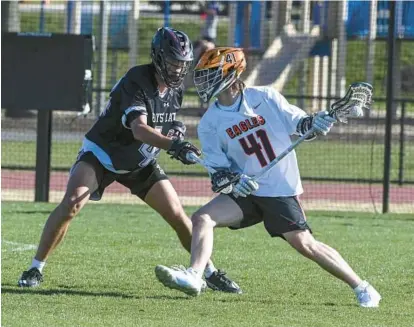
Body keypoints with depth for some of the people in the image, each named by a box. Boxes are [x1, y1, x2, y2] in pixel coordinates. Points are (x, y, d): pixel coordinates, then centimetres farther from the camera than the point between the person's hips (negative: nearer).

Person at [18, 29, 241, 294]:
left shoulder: (176, 89, -5)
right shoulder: (137, 82, -28)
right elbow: (139, 129, -43)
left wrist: (176, 131, -10)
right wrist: (173, 144, -58)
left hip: (141, 162, 6)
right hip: (102, 154, -6)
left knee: (177, 215, -2)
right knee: (71, 204, -25)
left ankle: (210, 272, 13)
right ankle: (36, 268, -13)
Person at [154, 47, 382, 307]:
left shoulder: (266, 98, -5)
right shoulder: (210, 124, 0)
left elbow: (298, 124, 3)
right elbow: (218, 171, -2)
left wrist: (316, 123, -18)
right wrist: (232, 181, -23)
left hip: (281, 190, -3)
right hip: (244, 193, 3)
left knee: (305, 244, -9)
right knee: (202, 218, -18)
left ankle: (362, 288, 1)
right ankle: (194, 276, -28)